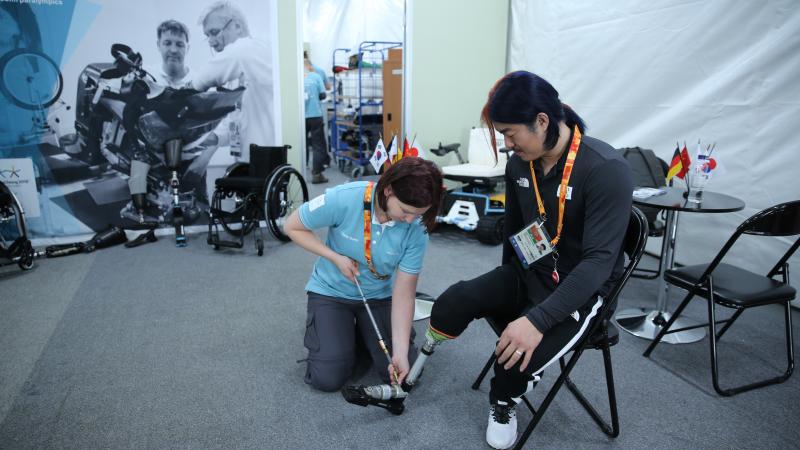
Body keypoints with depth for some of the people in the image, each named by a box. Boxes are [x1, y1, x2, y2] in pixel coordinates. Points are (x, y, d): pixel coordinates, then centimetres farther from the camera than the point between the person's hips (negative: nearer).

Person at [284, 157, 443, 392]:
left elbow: (403, 294, -18)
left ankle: (362, 329, 22)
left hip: (380, 295, 2)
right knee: (327, 378, -12)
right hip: (331, 291, -1)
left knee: (400, 372, -7)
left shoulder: (417, 229, -22)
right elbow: (292, 227, -13)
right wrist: (336, 258, -23)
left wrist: (401, 352, -25)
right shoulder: (344, 199, -29)